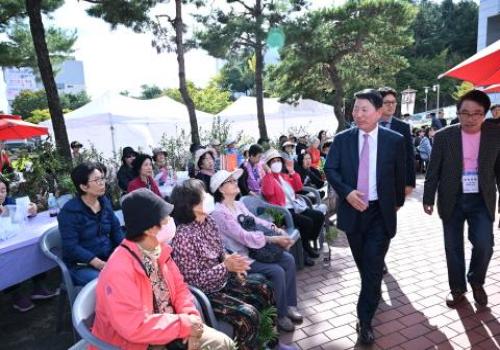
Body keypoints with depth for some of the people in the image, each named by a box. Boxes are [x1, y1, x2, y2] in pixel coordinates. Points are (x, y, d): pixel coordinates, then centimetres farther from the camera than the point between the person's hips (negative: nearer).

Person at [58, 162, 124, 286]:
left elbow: (116, 230, 9)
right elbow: (72, 247, -16)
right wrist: (100, 264, -24)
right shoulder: (69, 211, -12)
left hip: (109, 258, 6)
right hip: (81, 266, -6)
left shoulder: (105, 202, 6)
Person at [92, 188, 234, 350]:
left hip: (168, 327, 7)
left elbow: (179, 287, 5)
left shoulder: (159, 249, -4)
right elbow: (133, 327, -30)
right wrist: (184, 324, -23)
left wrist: (191, 317, -12)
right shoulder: (119, 270, -28)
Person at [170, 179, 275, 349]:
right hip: (204, 293, -9)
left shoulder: (208, 221, -2)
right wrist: (226, 266, -24)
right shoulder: (183, 236, -28)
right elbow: (193, 280, -24)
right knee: (248, 316, -22)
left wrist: (233, 264, -9)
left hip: (223, 281, 9)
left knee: (265, 289, 9)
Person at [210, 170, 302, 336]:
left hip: (253, 248, 9)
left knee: (288, 259, -4)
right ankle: (281, 315, 1)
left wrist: (278, 230, -8)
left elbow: (256, 221, 10)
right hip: (240, 257, -9)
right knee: (277, 271, -21)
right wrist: (274, 239, -25)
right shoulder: (220, 212, -20)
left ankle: (290, 305, 10)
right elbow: (245, 237, -27)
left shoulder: (238, 205, 9)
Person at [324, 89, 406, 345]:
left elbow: (400, 174, 6)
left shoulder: (395, 140, -5)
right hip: (352, 210, 2)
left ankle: (365, 320, 7)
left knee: (373, 266, -4)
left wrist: (397, 202, 15)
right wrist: (346, 192, -19)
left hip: (380, 212, -2)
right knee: (363, 264, 18)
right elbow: (330, 169, -4)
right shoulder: (342, 139, -2)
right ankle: (373, 293, 45)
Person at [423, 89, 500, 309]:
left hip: (482, 201, 1)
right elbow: (433, 170, -1)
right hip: (452, 200, 0)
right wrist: (428, 199, -2)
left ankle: (476, 282, 24)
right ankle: (457, 288, 28)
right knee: (453, 247, 7)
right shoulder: (443, 136, -6)